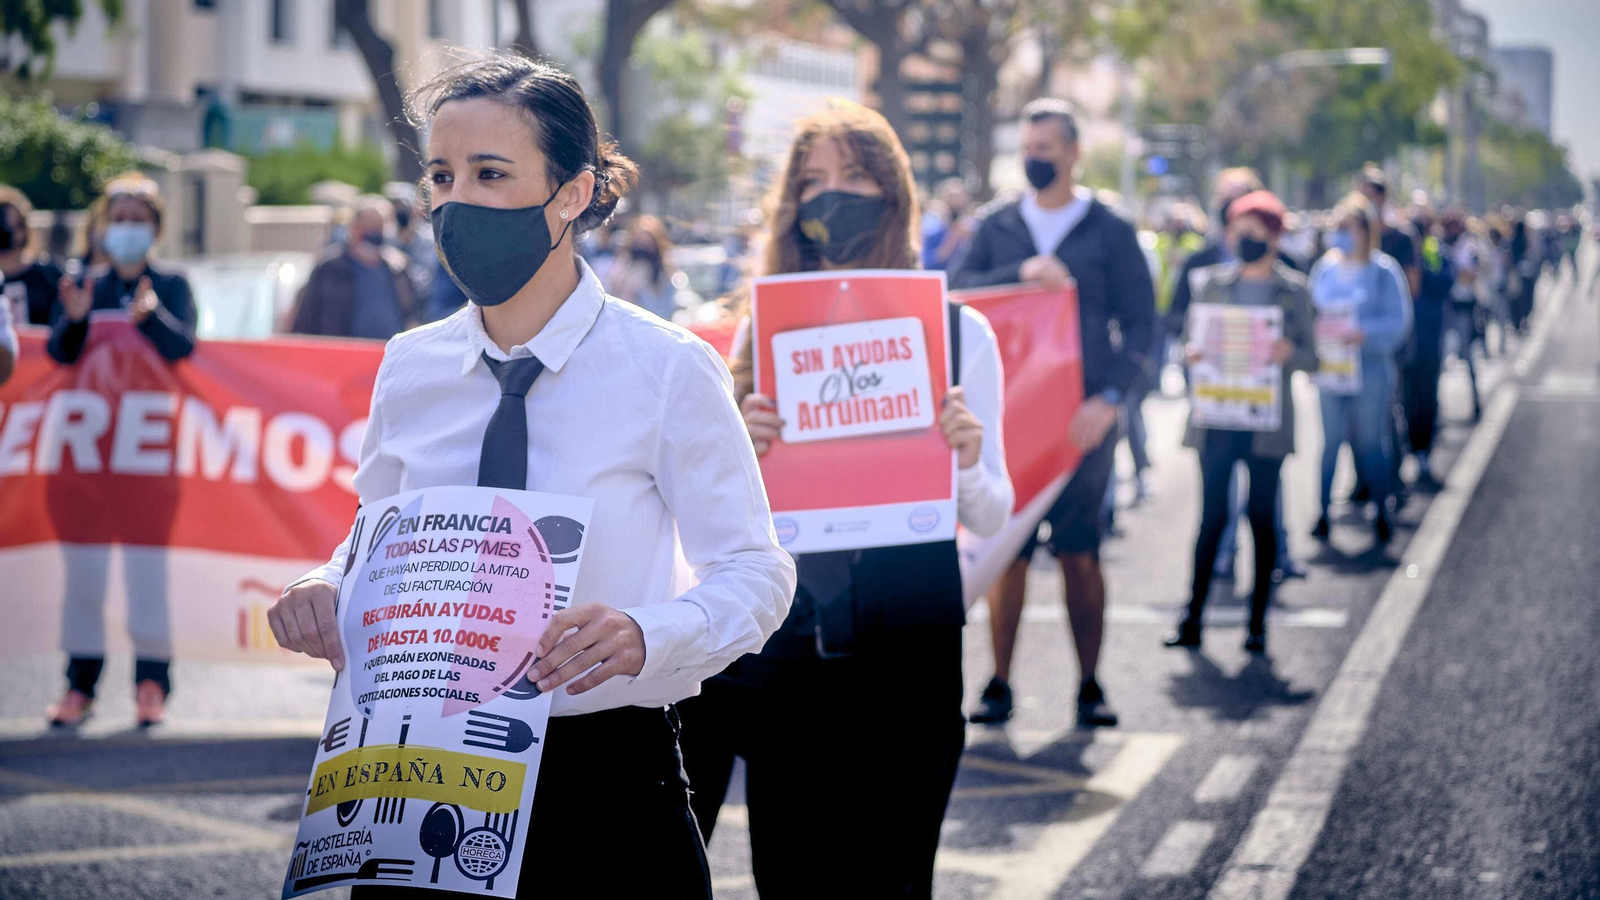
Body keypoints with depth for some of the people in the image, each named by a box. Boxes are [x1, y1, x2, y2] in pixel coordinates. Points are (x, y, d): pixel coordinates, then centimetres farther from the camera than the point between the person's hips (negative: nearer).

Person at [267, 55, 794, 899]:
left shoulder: (668, 369, -9)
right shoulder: (409, 369, 3)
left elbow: (755, 574, -8)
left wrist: (644, 635, -28)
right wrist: (325, 591, -9)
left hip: (605, 785, -3)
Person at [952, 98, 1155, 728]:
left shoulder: (1110, 233, 5)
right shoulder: (998, 229, 10)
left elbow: (1140, 323, 0)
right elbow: (957, 291, -4)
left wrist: (1109, 398, -13)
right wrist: (1020, 273, -20)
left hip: (1082, 418, -1)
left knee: (1080, 553, 1)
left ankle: (1090, 684, 8)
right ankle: (999, 682, 8)